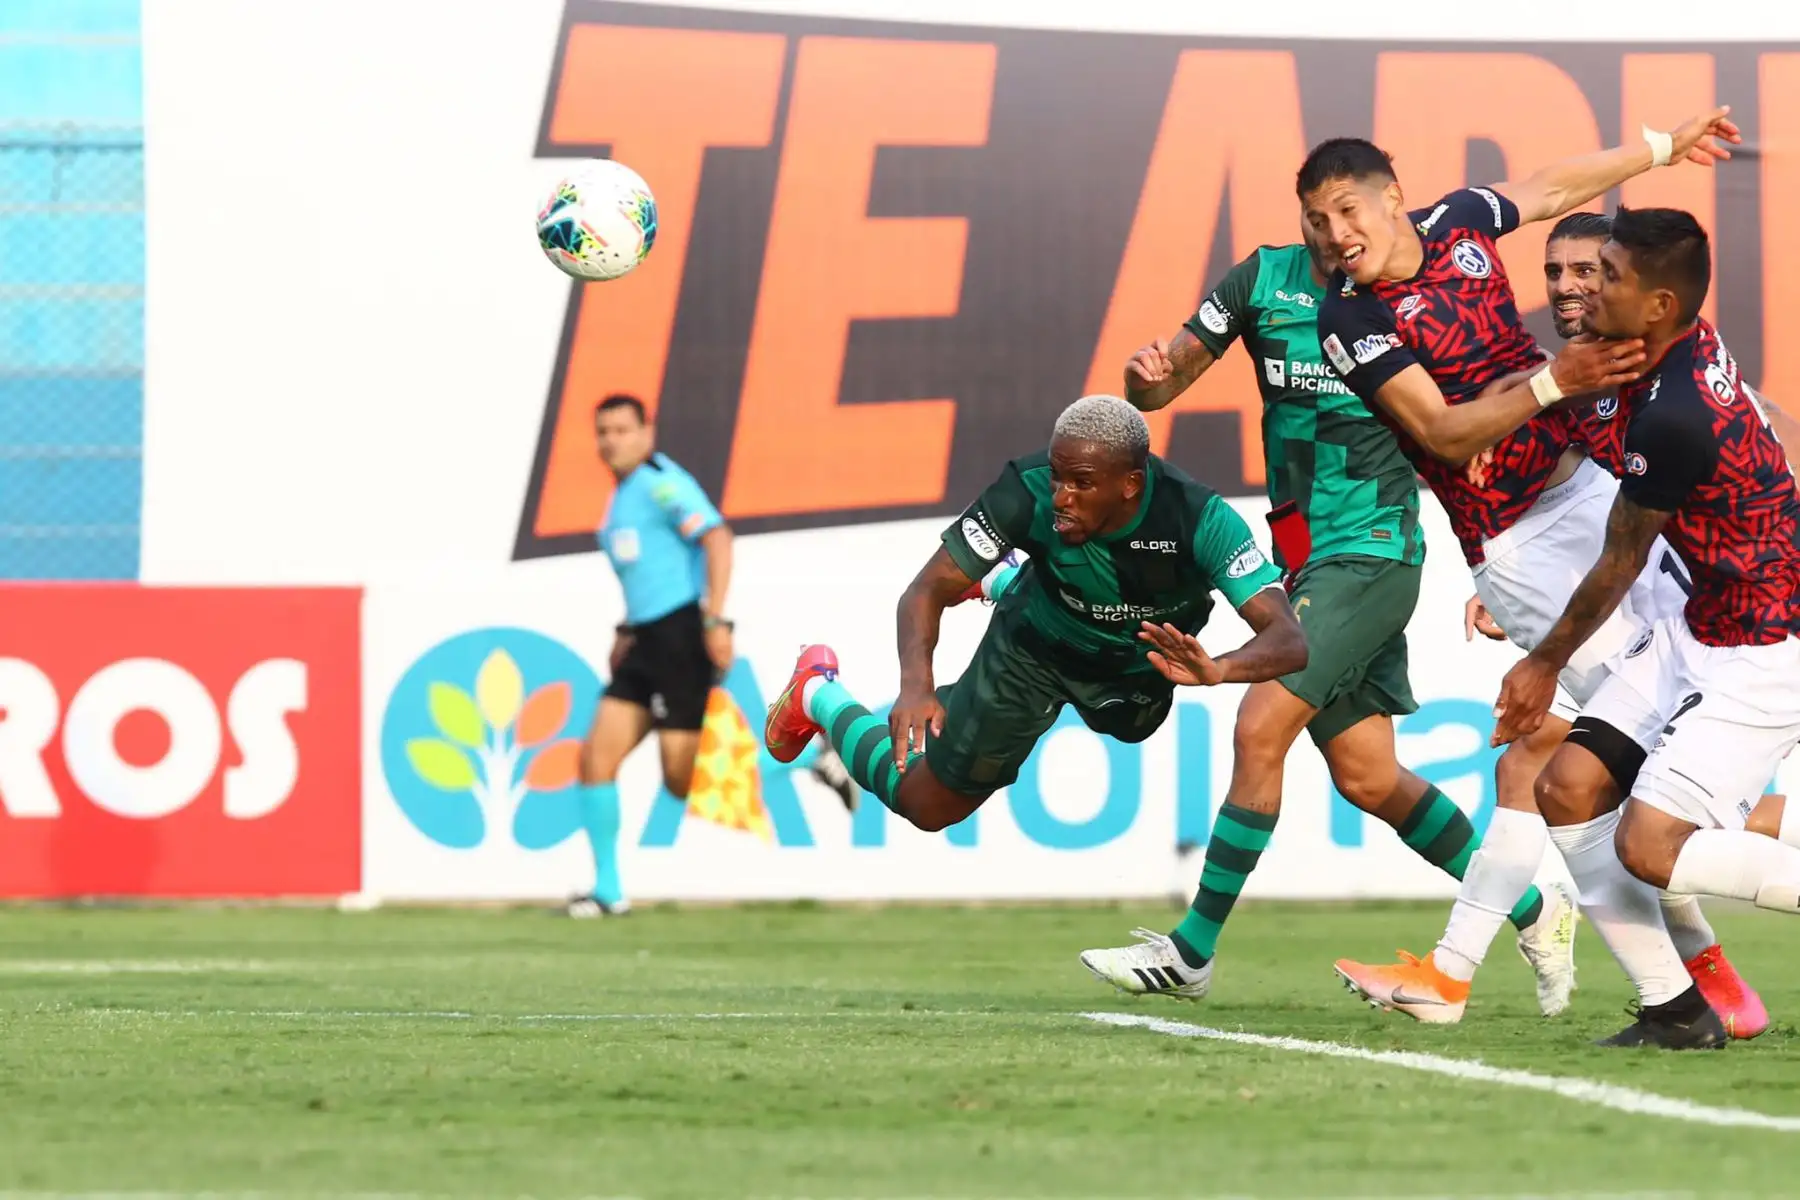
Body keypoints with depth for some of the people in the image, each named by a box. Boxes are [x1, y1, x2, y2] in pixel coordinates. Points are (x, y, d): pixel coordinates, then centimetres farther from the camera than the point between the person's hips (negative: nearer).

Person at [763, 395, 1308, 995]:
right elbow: (927, 591, -31)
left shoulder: (1200, 520, -42)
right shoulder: (1028, 493, -39)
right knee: (926, 804, 8)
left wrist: (1217, 670, -71)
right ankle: (821, 697, 36)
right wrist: (915, 683, -51)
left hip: (1142, 658, 2)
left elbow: (1289, 640, -49)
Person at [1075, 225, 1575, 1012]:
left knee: (1260, 730, -15)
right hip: (1305, 558, 6)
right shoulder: (1265, 280, 2)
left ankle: (1194, 946, -5)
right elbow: (1157, 388, 2)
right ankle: (1532, 914, 24)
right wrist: (1147, 375, -22)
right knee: (1367, 777, 9)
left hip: (1372, 554, -6)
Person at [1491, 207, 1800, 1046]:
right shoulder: (1692, 346, -2)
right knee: (1570, 789, 1)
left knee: (1649, 847, -16)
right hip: (1702, 625, 10)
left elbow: (1619, 567, -10)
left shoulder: (1673, 417, -27)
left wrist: (1547, 663, 5)